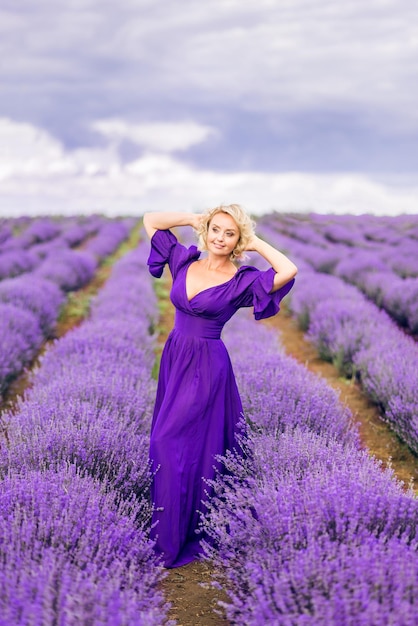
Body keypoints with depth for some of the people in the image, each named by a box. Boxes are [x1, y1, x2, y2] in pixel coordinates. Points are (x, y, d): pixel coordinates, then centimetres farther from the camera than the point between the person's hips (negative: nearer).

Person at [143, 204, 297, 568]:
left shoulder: (242, 280, -9)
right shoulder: (184, 261, 4)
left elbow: (290, 271, -24)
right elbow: (150, 220, 11)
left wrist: (257, 244, -12)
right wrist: (193, 220, 4)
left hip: (207, 368, -6)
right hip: (174, 360, 6)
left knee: (171, 444, -6)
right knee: (171, 444, 12)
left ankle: (173, 540, 7)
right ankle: (174, 527, 28)